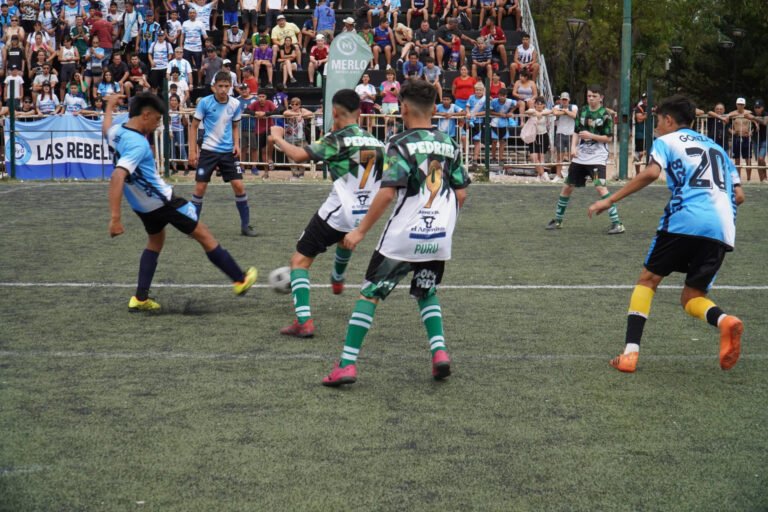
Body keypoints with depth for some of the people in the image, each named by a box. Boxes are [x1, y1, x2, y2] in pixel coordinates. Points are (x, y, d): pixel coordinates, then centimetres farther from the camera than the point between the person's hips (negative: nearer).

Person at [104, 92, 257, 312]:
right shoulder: (137, 143, -29)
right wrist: (115, 217, -43)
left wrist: (109, 106, 44)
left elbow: (106, 128, 24)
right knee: (204, 236, 6)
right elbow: (117, 176, -40)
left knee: (155, 242, 28)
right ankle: (240, 280, 16)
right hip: (162, 201, -9)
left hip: (142, 204, 9)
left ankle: (140, 298, 20)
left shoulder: (116, 132, -3)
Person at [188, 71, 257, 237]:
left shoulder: (235, 104, 0)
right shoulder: (205, 102, -9)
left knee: (239, 186, -5)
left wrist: (236, 145, -2)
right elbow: (193, 126, -1)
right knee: (200, 188, -3)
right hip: (208, 151, -2)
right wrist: (192, 151, -7)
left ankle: (245, 225, 7)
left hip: (228, 152, 2)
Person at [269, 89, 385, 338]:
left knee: (300, 260, -1)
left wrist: (277, 137, -3)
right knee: (347, 237, 41)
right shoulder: (375, 142, 8)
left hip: (336, 213, -7)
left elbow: (299, 155, -19)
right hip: (363, 217, 7)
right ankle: (337, 279, 68)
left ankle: (303, 321, -16)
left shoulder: (337, 139, -9)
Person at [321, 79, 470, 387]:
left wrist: (361, 231, -13)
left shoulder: (401, 144, -9)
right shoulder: (449, 144, 7)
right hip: (439, 237, 5)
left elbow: (387, 192, -19)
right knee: (426, 293, 26)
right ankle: (439, 351, 7)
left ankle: (347, 364, 0)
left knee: (369, 294, 4)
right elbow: (461, 194, 9)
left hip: (402, 236, -5)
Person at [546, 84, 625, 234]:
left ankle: (617, 223, -18)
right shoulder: (582, 111, 6)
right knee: (568, 186, 10)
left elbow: (609, 138, -9)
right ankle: (557, 220, 27)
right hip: (580, 156, 6)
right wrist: (573, 147, -3)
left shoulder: (605, 115, -8)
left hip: (597, 157, -6)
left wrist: (591, 135, -20)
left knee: (600, 187, -21)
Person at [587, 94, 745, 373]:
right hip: (722, 228, 5)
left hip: (684, 220, -4)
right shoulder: (715, 147, 29)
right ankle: (723, 321, -20)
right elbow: (739, 195, 21)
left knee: (648, 279, 12)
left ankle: (630, 353, -1)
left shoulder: (666, 141, 13)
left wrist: (610, 200, -6)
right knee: (692, 296, 14)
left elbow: (651, 173, -9)